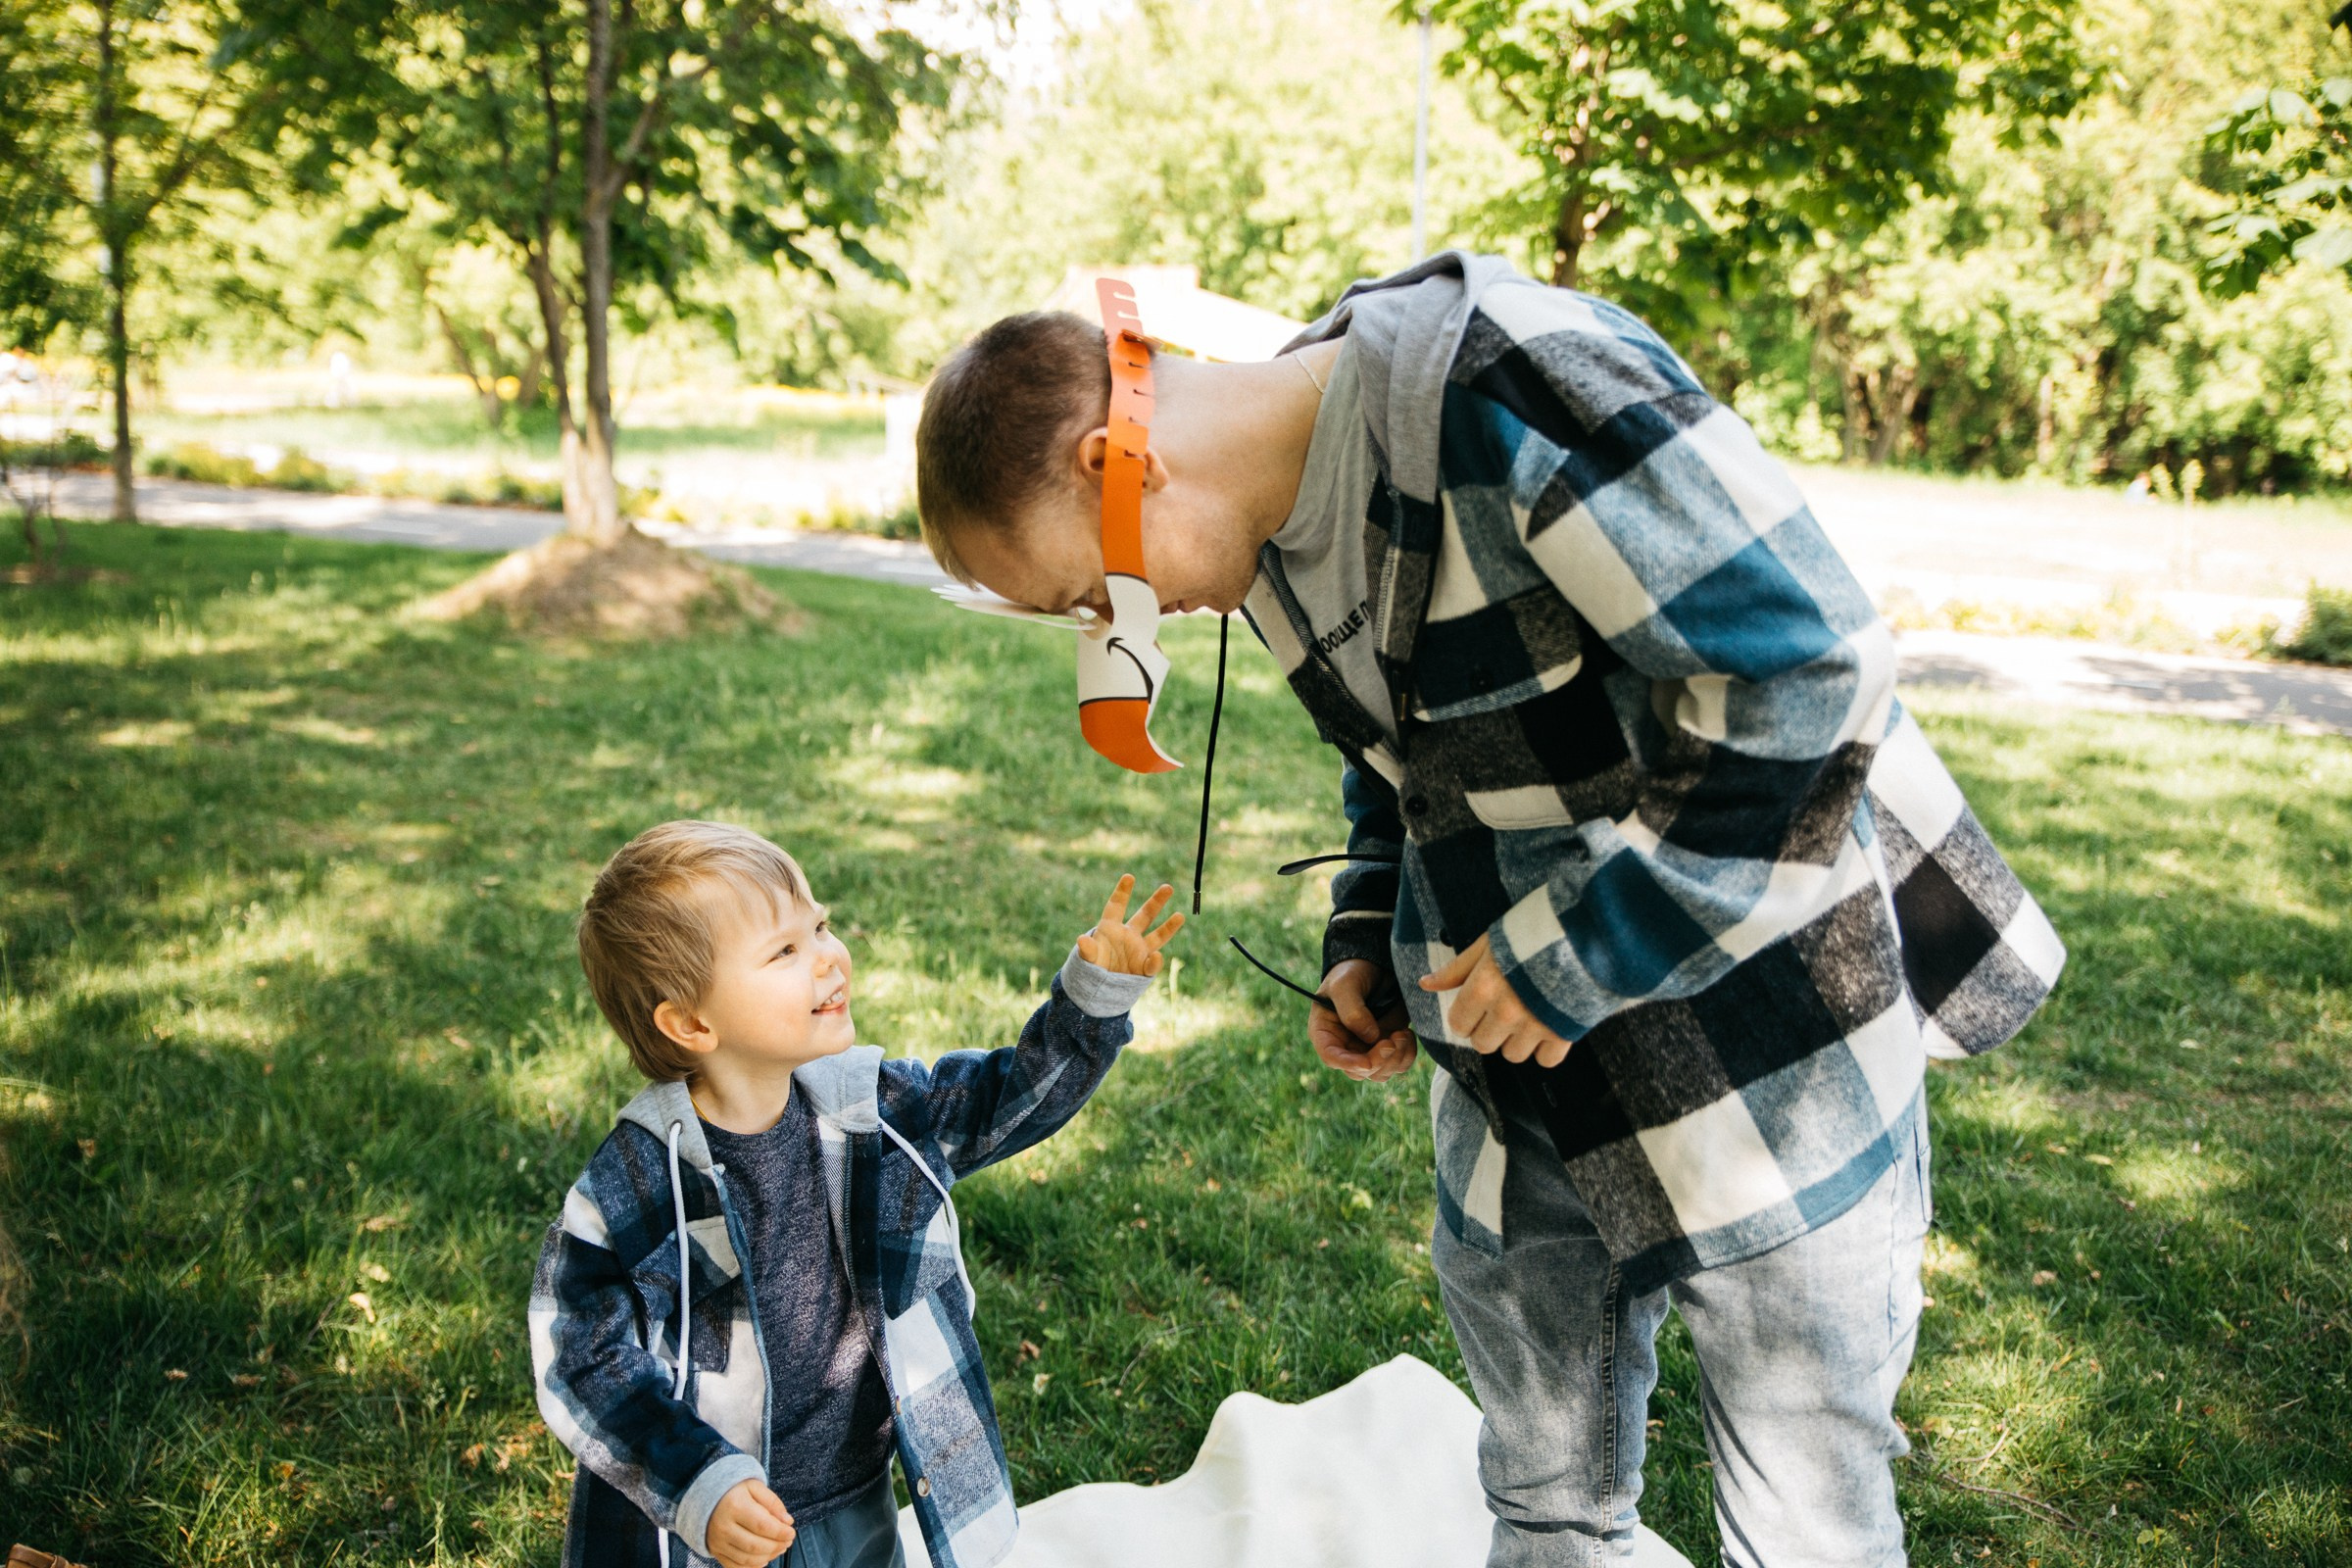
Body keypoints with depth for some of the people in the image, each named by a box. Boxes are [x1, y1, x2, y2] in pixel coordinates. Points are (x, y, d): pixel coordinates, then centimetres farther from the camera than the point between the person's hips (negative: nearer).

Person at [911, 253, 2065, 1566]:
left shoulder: (1518, 388, -27)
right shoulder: (1266, 527, 1)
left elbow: (1810, 668, -27)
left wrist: (1578, 950, -23)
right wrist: (1368, 941, 3)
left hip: (1765, 1051, -7)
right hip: (1520, 1090, 8)